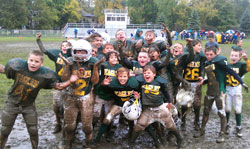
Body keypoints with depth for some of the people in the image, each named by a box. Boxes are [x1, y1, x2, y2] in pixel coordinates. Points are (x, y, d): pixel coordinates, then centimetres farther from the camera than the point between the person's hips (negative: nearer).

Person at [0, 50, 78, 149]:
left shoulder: (45, 75, -21)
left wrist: (70, 81, -25)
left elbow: (58, 86, -12)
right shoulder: (17, 65, -21)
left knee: (33, 131, 8)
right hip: (12, 103, 0)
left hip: (28, 106, 0)